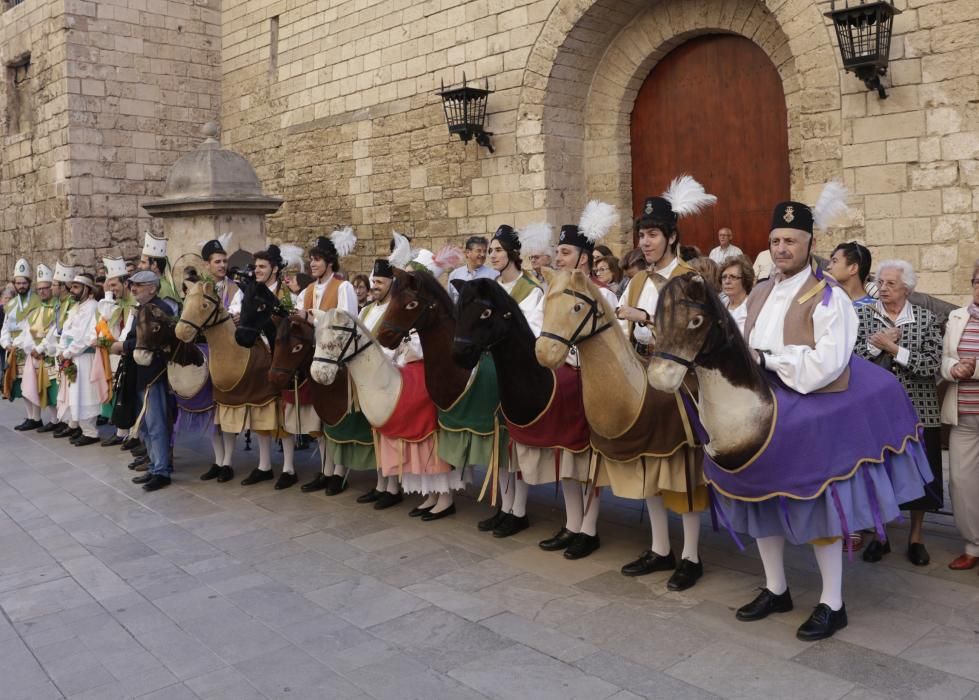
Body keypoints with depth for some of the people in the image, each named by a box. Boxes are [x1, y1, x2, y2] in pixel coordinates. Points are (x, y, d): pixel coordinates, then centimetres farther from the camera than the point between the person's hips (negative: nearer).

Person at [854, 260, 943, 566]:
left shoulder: (927, 319, -1)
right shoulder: (862, 315, 1)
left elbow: (932, 365, -13)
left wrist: (892, 347, -17)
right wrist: (879, 343, -19)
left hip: (917, 408, 0)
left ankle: (915, 538, 24)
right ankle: (880, 535, 24)